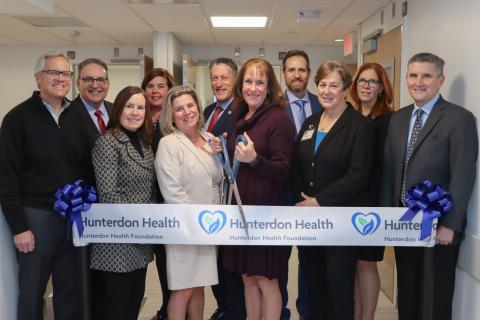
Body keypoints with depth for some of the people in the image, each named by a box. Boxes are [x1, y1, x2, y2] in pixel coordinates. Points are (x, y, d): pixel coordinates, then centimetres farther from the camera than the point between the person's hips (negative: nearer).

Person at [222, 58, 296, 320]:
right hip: (240, 210, 7)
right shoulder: (240, 119, 10)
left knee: (266, 280, 4)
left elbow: (283, 171, -16)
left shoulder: (279, 119, -11)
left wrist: (254, 159, -32)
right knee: (248, 277, 16)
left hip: (266, 212, -7)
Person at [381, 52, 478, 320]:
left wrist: (449, 224, -17)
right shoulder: (398, 118, 9)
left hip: (437, 225, -5)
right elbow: (389, 169, 8)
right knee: (407, 293, 18)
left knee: (435, 299, 9)